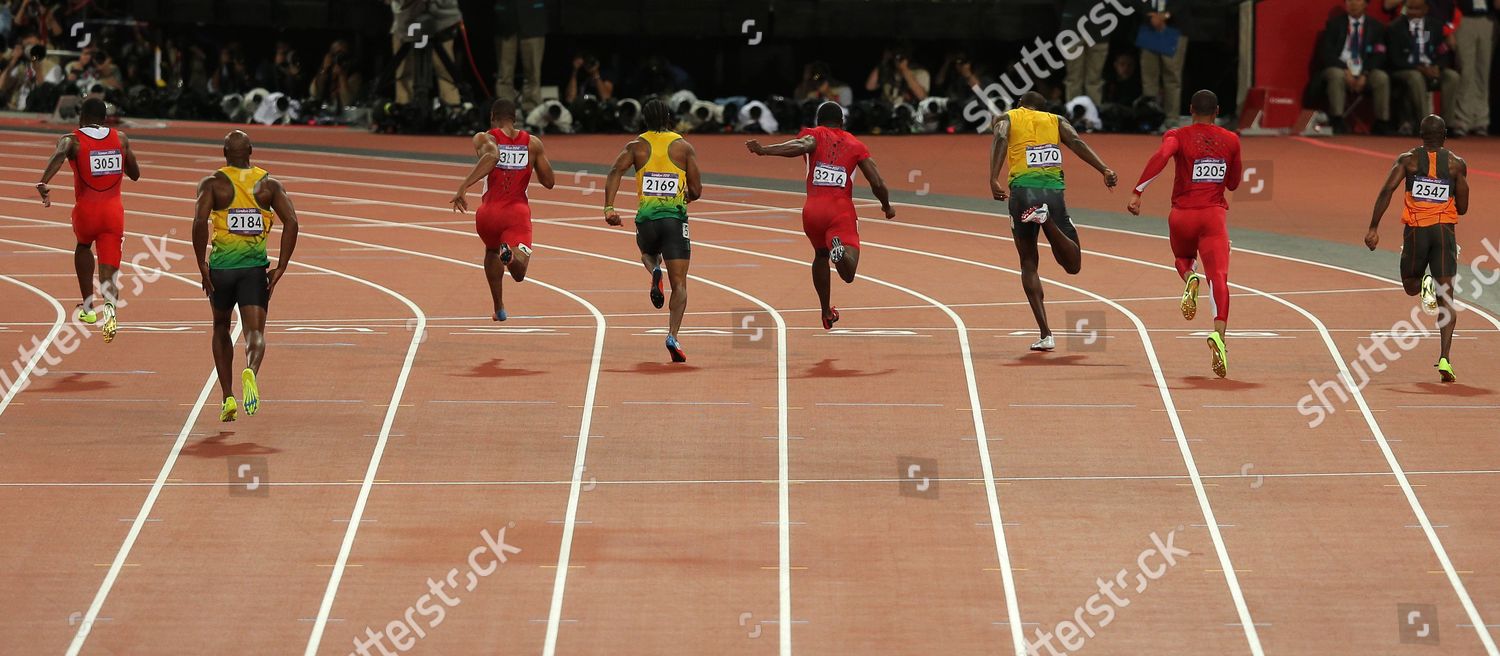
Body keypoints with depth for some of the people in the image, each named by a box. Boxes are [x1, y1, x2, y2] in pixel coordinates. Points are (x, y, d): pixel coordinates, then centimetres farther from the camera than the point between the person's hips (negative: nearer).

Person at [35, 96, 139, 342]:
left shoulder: (72, 140, -1)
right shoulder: (120, 139, 8)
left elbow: (58, 155, -25)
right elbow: (135, 174, 16)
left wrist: (43, 183, -36)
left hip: (86, 211, -1)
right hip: (113, 211, 1)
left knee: (83, 248, 32)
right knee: (109, 268, 0)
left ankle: (88, 307, 33)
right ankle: (110, 305, -33)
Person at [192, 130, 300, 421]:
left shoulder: (212, 184, -1)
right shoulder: (269, 184, 5)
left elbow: (200, 222, -15)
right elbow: (291, 222, -6)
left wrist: (202, 266, -8)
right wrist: (280, 268, -3)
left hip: (221, 267, 0)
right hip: (256, 267, 0)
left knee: (221, 329, 21)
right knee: (255, 332, -6)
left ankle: (228, 397, 19)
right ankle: (251, 372, -40)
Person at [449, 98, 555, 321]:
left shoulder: (484, 139, 0)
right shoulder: (533, 143, 8)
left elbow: (491, 156, -24)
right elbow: (549, 182, 10)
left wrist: (463, 188, -28)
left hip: (489, 213, 1)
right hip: (518, 211, -1)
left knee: (492, 251, 33)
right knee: (519, 273, -10)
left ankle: (499, 308, 35)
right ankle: (511, 253, -45)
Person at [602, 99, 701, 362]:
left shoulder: (636, 146, 9)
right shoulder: (684, 147, 7)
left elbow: (615, 172, -8)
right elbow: (696, 191, 6)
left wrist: (608, 207, -12)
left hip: (646, 218, 1)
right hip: (675, 217, -1)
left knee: (648, 253, 34)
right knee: (679, 284, 0)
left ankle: (655, 271, -2)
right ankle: (673, 335, -19)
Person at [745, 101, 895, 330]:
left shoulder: (814, 134, 11)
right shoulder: (855, 145, 15)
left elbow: (802, 145, -16)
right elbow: (878, 184, 6)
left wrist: (764, 150, -25)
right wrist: (887, 207, 26)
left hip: (813, 210, 1)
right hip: (842, 211, -1)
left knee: (821, 255, 31)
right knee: (848, 274, -12)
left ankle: (826, 313, 39)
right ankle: (841, 250, -44)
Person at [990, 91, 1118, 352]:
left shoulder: (1007, 119, 16)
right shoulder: (1056, 121, 21)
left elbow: (1000, 141, -6)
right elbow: (1078, 143, 2)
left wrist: (994, 180, -19)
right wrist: (1104, 170, -12)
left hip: (1023, 191, -1)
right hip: (1053, 192, 1)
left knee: (1029, 264, 12)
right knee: (1073, 265, 7)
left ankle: (1045, 333, 0)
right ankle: (1046, 218, -23)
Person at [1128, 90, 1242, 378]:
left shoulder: (1178, 136, 2)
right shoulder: (1231, 140, 10)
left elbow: (1161, 156, -21)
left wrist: (1137, 192, -22)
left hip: (1183, 215, 0)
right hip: (1215, 214, 0)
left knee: (1183, 258, 30)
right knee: (1219, 276, -12)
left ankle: (1190, 279, -6)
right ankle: (1219, 332, -36)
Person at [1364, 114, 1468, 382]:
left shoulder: (1408, 160, 5)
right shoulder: (1457, 164, 6)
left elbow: (1387, 190, -9)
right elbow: (1462, 208, 7)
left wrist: (1373, 228, -9)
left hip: (1416, 229, 0)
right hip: (1445, 230, 0)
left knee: (1411, 287, 23)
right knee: (1446, 300, -1)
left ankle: (1426, 285, -16)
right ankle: (1444, 359, -16)